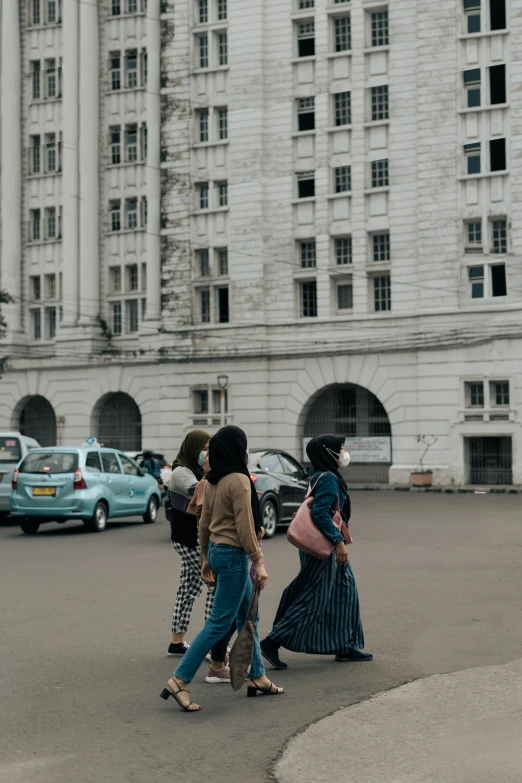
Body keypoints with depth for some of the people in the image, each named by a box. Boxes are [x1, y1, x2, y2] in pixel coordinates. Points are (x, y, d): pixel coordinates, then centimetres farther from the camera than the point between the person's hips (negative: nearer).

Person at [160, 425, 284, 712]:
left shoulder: (213, 481, 8)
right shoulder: (239, 480, -17)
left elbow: (204, 522, 14)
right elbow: (245, 526, -19)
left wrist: (205, 557, 21)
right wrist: (258, 562, -15)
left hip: (216, 549, 10)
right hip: (233, 554, -10)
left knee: (248, 617, 18)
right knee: (219, 623, -6)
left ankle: (257, 677, 26)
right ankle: (179, 680, -8)